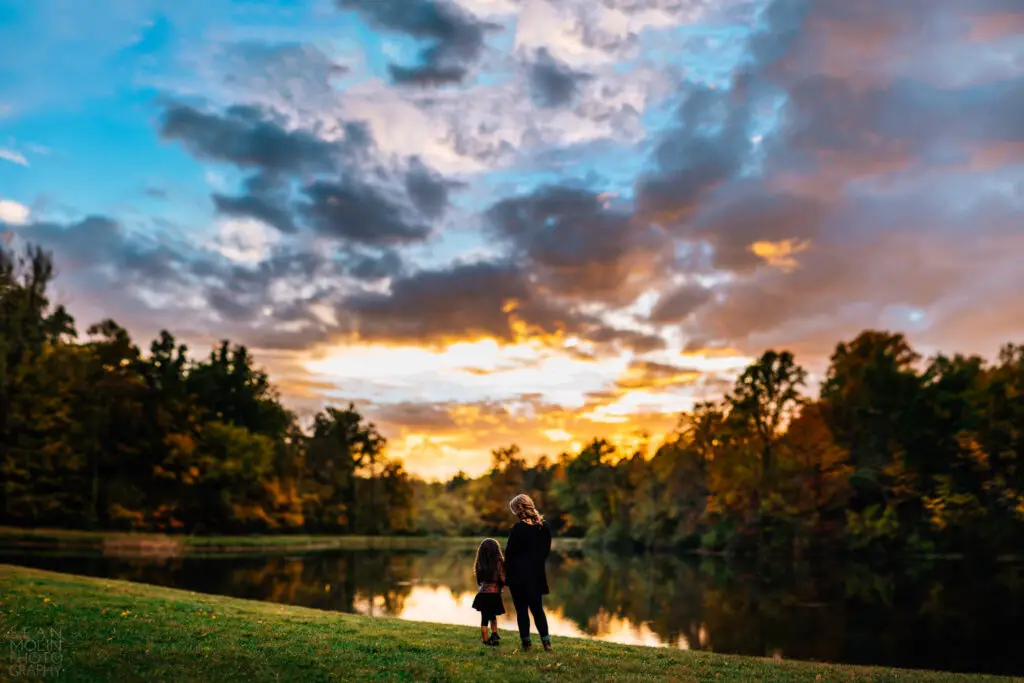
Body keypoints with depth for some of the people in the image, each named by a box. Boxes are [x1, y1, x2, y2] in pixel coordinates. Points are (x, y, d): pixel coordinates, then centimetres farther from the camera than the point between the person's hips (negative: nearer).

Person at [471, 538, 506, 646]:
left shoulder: (480, 563, 2)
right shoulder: (498, 562, -9)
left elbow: (479, 580, 5)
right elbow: (503, 579, -12)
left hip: (482, 594, 2)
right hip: (494, 594, -2)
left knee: (484, 618, 9)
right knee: (493, 616, 21)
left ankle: (486, 640, 7)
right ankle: (494, 635, 15)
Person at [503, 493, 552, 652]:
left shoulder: (518, 528, -16)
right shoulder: (544, 527, 1)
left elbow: (509, 553, -11)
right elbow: (547, 550, 8)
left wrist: (506, 573, -1)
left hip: (518, 575, -5)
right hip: (537, 574, 5)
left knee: (521, 609, 6)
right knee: (537, 608, 14)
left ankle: (526, 642, 8)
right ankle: (546, 640, 4)